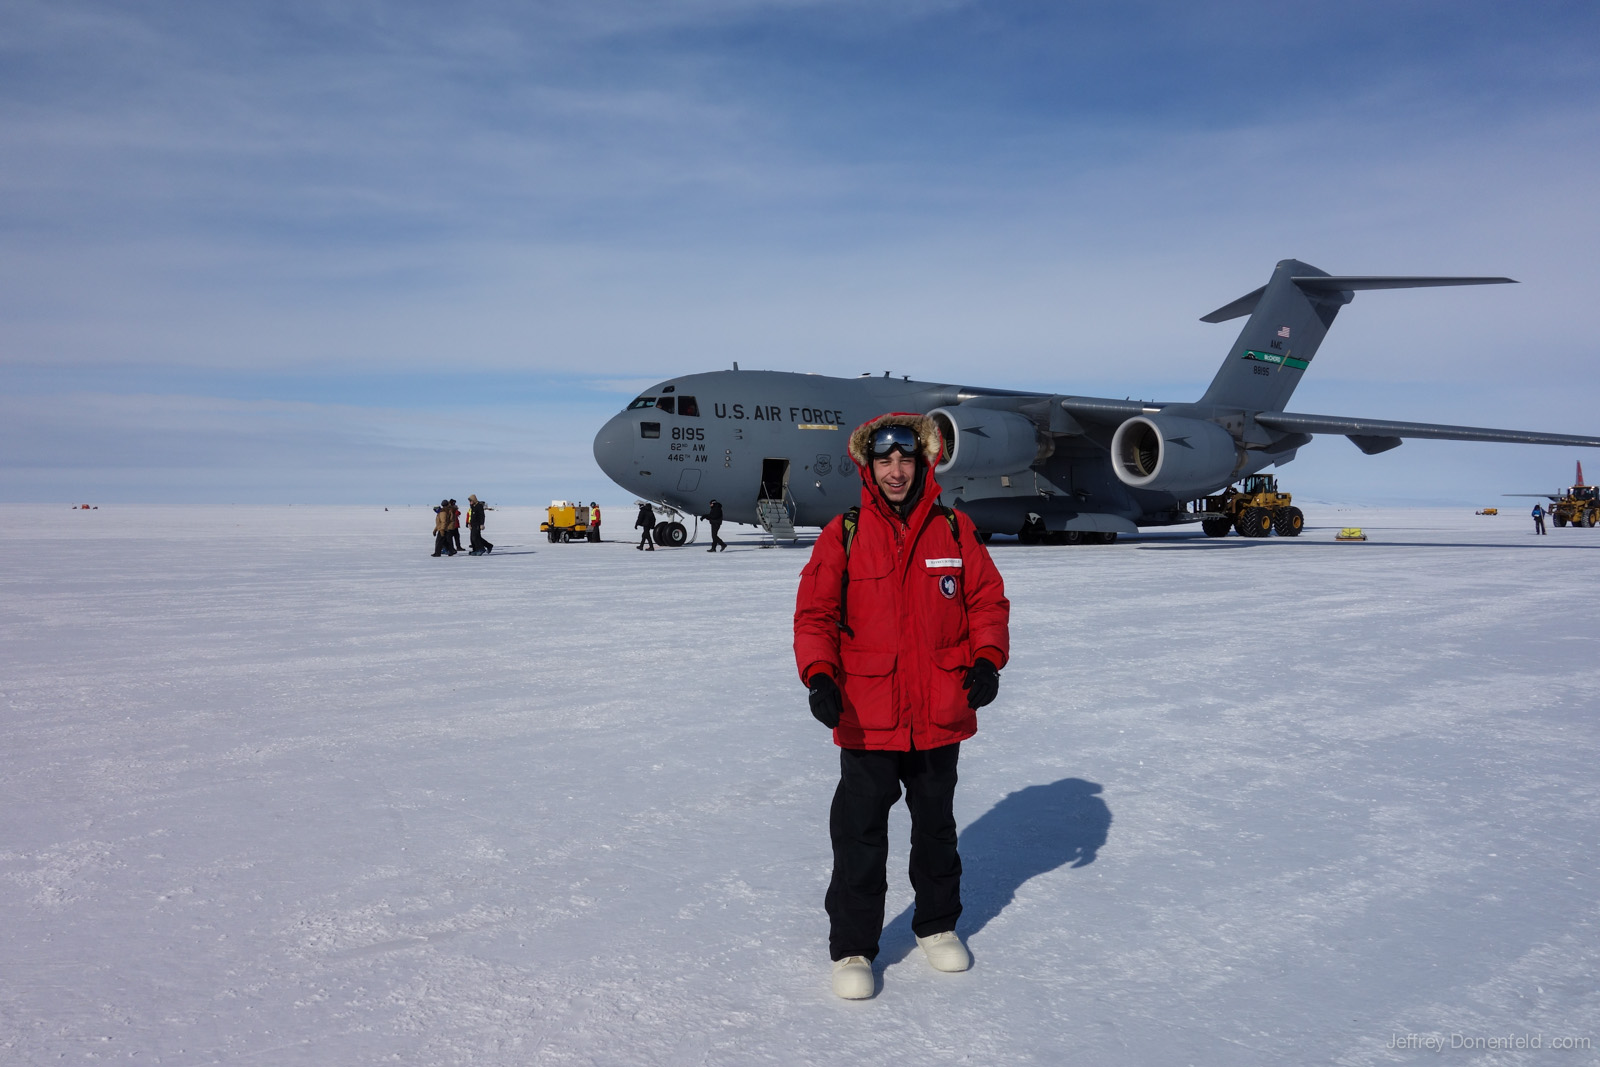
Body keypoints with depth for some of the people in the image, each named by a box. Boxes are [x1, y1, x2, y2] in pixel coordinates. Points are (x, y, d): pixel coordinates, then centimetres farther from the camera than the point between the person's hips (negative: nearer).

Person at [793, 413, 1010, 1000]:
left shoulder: (955, 531, 2)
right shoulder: (843, 535, -3)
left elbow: (988, 601, 5)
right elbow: (814, 613, -4)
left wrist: (986, 661, -11)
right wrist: (819, 676, -18)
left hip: (941, 712, 2)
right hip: (866, 715, -2)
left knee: (935, 824, 19)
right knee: (860, 833, 5)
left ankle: (938, 924, 39)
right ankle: (853, 947, 19)